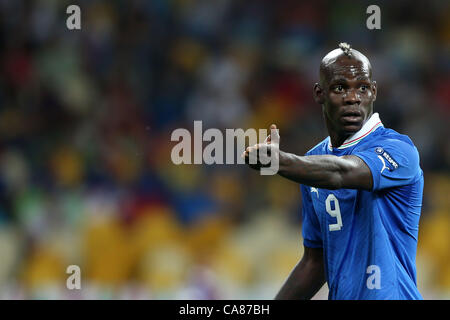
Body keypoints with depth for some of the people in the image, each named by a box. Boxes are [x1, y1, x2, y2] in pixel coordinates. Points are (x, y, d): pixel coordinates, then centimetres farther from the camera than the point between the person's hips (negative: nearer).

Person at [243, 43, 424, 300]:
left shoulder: (398, 149, -10)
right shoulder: (315, 159, 11)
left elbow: (340, 173, -30)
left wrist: (279, 160, -46)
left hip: (390, 294, -5)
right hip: (338, 296, 5)